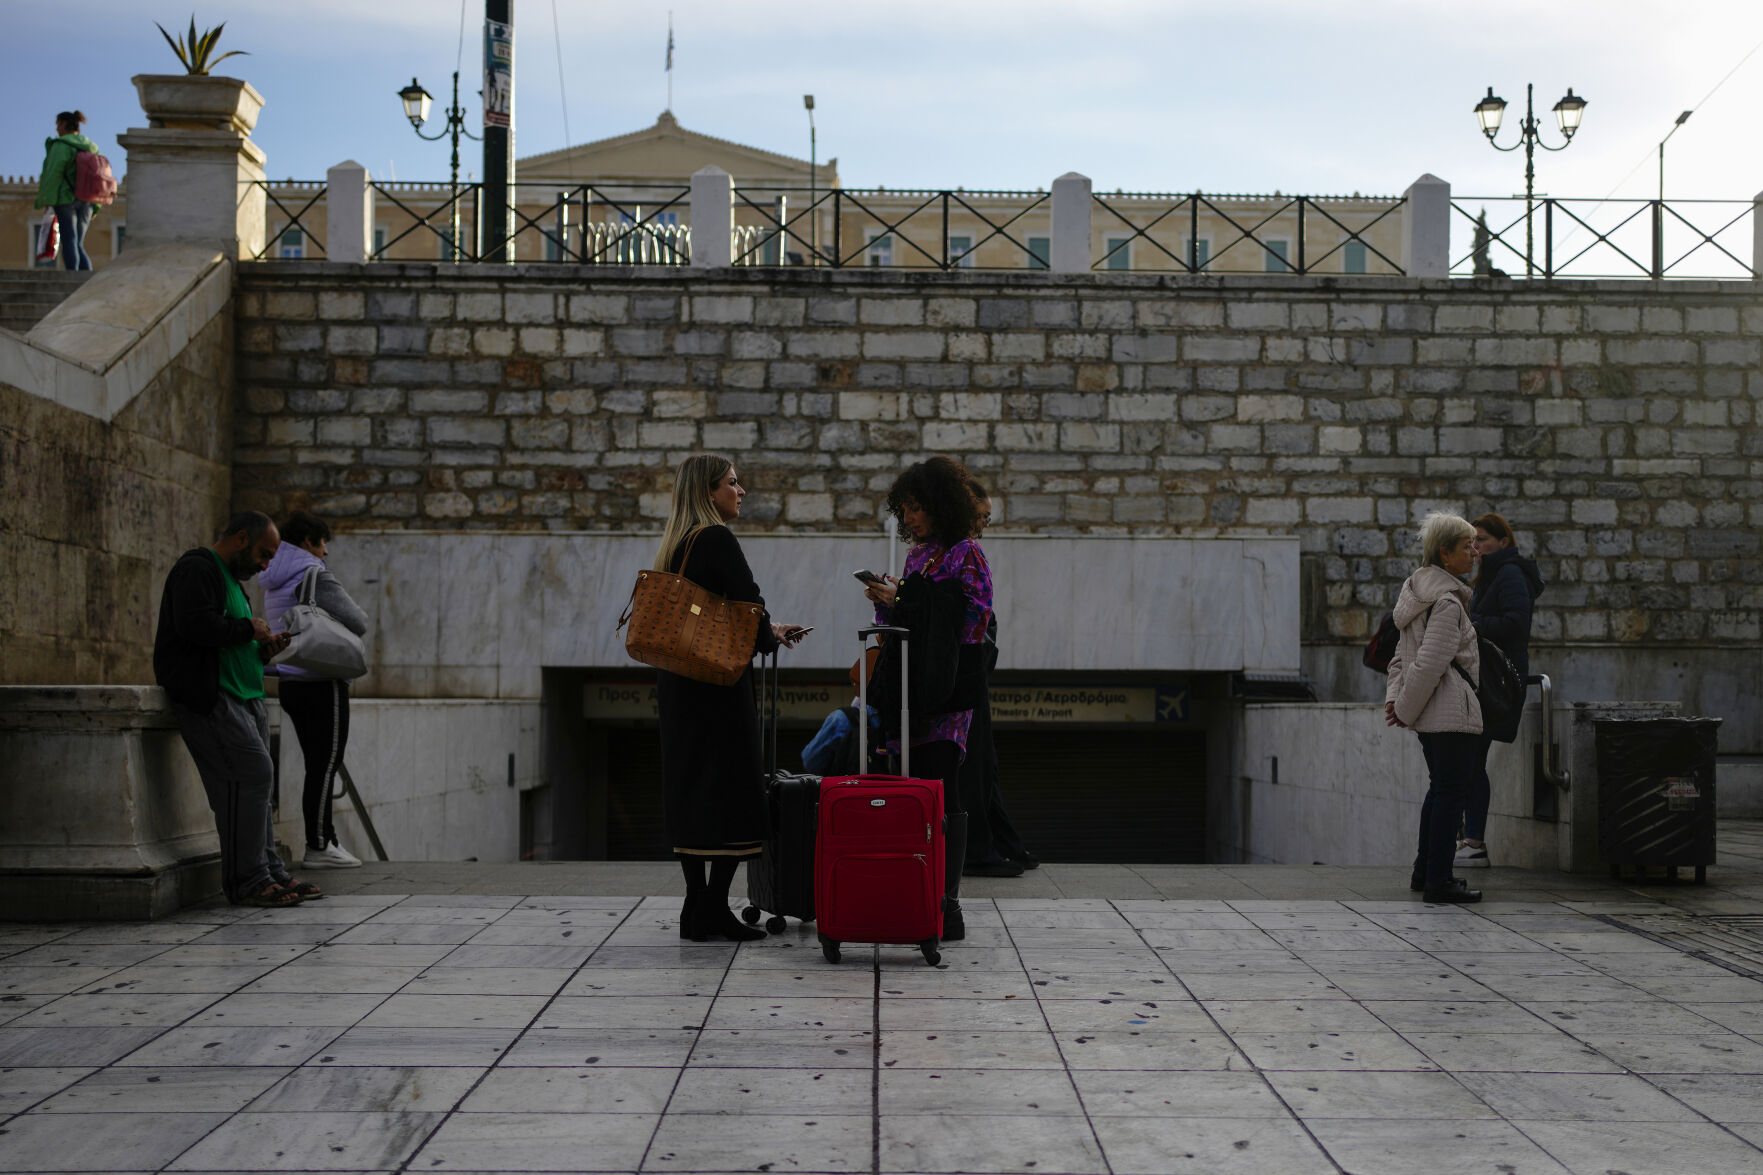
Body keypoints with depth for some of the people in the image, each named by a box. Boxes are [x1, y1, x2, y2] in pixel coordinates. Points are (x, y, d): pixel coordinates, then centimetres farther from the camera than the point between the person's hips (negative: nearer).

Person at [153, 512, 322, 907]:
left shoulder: (230, 578, 26)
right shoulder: (197, 570, -7)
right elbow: (196, 626, -23)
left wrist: (263, 650, 12)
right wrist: (248, 629, -10)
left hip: (243, 697, 11)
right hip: (209, 697, -11)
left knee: (253, 783, 7)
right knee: (254, 773, -17)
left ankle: (272, 872, 10)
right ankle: (247, 880, -13)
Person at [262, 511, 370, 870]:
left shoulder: (274, 583, 17)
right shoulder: (314, 575, -12)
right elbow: (357, 624, -15)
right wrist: (358, 611, 7)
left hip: (292, 683, 9)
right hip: (321, 683, -9)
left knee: (318, 765, 12)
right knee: (325, 763, -5)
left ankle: (324, 841, 15)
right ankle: (319, 847, -4)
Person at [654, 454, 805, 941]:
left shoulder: (678, 543, 14)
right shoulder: (717, 540, -12)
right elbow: (749, 605, -15)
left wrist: (768, 630, 16)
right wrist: (769, 636, 7)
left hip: (678, 682, 9)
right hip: (719, 683, -9)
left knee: (688, 786, 10)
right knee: (730, 790, -4)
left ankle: (696, 908, 13)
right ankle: (714, 910, -5)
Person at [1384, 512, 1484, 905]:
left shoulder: (1420, 593, 15)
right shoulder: (1447, 602, -16)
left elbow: (1403, 653, 17)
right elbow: (1429, 664, -21)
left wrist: (1394, 697, 7)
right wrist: (1405, 709, -13)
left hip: (1431, 716, 10)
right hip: (1453, 711, -10)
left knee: (1440, 788, 19)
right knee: (1450, 791, -5)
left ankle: (1425, 872, 27)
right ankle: (1438, 881, -4)